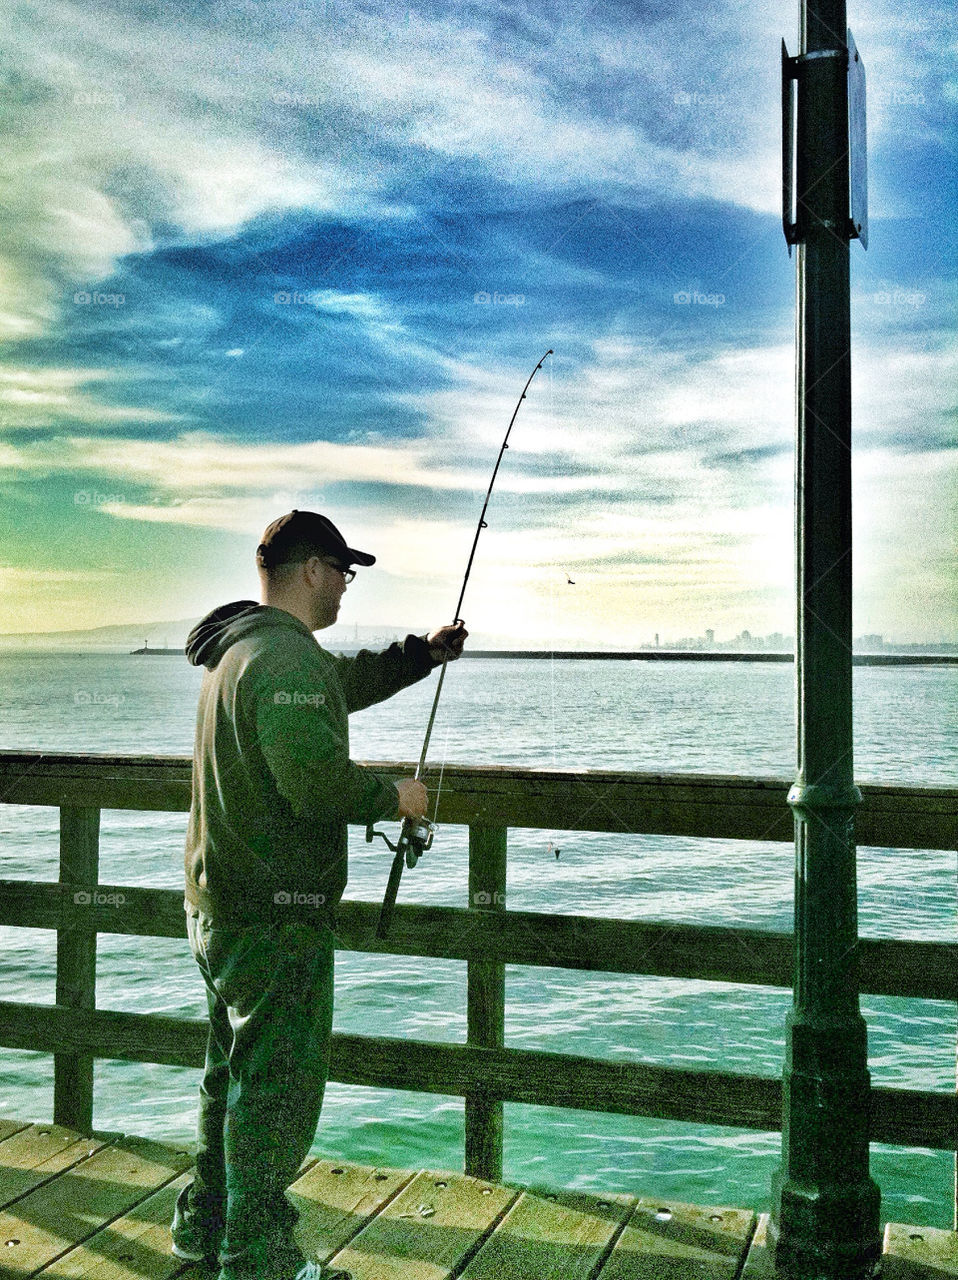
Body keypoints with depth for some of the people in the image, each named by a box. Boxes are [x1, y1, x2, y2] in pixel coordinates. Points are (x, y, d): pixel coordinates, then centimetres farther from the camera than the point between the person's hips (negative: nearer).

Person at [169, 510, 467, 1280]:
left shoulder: (241, 646, 14)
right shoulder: (284, 656, -20)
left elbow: (345, 681, 29)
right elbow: (317, 779, -30)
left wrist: (423, 653, 26)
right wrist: (394, 797, -13)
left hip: (221, 905, 11)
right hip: (276, 912, -11)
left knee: (235, 1070, 22)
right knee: (280, 1082, 1)